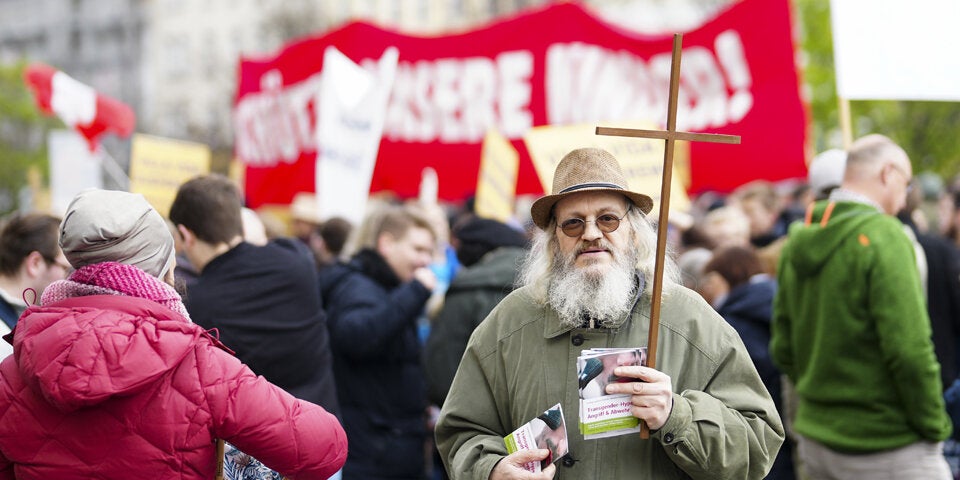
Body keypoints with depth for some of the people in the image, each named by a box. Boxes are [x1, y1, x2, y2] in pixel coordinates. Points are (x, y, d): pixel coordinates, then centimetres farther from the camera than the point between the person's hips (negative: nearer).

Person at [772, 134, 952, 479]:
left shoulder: (797, 242, 8)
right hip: (886, 449, -8)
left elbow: (782, 348, 11)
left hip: (814, 440, 8)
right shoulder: (883, 236, -15)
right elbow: (909, 349, -20)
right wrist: (934, 427, -8)